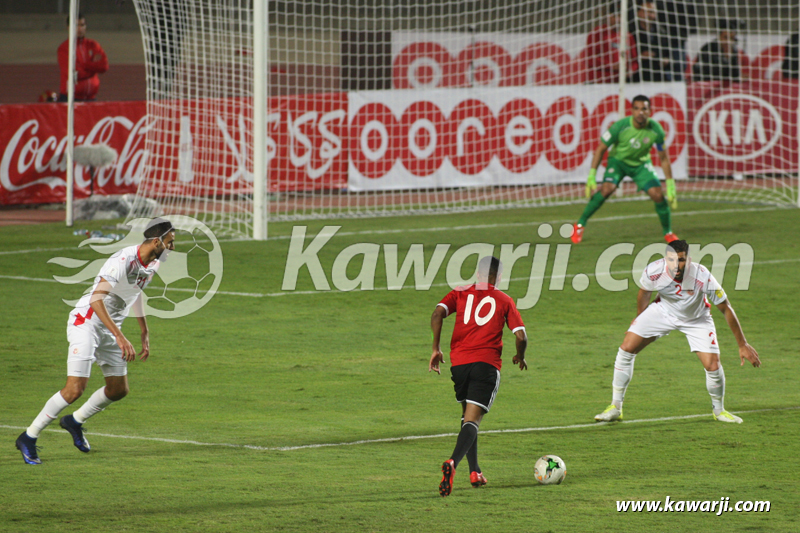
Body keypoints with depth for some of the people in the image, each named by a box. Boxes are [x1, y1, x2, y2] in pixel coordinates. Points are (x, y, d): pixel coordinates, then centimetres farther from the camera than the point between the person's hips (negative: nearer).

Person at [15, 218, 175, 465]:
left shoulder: (152, 264, 3)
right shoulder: (122, 261, -26)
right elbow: (96, 299, -34)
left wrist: (145, 333, 23)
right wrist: (120, 337, -39)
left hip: (109, 329, 9)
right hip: (87, 322, -9)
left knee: (119, 390, 10)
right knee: (75, 389, -16)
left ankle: (75, 421, 33)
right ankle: (28, 438, -5)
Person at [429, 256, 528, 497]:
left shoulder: (460, 293, 13)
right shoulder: (504, 301, 9)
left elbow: (438, 313, -4)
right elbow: (521, 336, 2)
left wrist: (436, 348, 1)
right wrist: (520, 357, 22)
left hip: (459, 362, 3)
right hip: (487, 364, -3)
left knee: (467, 415, 23)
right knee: (472, 419, -11)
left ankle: (475, 472, 23)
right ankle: (453, 463, -36)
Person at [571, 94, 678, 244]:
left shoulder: (656, 130, -20)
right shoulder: (620, 126, -27)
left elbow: (664, 158, -6)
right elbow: (601, 148, -16)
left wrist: (670, 185, -6)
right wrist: (591, 176, -19)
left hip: (641, 164, 2)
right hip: (618, 160, -2)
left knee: (658, 194, -15)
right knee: (607, 188, -29)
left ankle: (668, 233, 9)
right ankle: (580, 224, -15)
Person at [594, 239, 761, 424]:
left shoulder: (703, 277, -36)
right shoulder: (653, 271, -29)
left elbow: (726, 309, -23)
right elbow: (644, 293, -3)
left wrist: (743, 345, -19)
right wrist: (639, 318, 14)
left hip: (696, 319, -2)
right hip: (663, 311, 2)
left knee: (713, 366, -14)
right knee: (626, 348, -11)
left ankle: (719, 410, 16)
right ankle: (615, 407, 3)